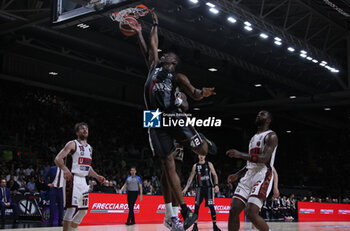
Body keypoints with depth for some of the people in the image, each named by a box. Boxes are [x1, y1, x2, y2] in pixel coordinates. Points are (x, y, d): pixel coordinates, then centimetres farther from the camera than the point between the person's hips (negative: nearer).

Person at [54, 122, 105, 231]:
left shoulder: (89, 148, 18)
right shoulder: (72, 144, -5)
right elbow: (57, 159, -15)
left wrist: (97, 176, 14)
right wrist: (65, 169, -33)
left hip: (83, 181, 8)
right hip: (72, 180, -8)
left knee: (83, 210, 10)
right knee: (72, 208, -15)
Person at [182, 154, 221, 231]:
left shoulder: (209, 164, 4)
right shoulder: (195, 166, 8)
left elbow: (215, 175, 3)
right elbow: (191, 177, 8)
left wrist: (216, 185, -10)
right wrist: (186, 188, 0)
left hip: (209, 187, -1)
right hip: (199, 188, 2)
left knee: (211, 206, -5)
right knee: (196, 206, -7)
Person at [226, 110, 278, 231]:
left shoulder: (271, 136, -3)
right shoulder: (254, 138, 25)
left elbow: (264, 159, -18)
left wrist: (240, 154, -23)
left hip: (262, 176, -8)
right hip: (249, 175, 8)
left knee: (251, 214, -20)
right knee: (234, 210, -4)